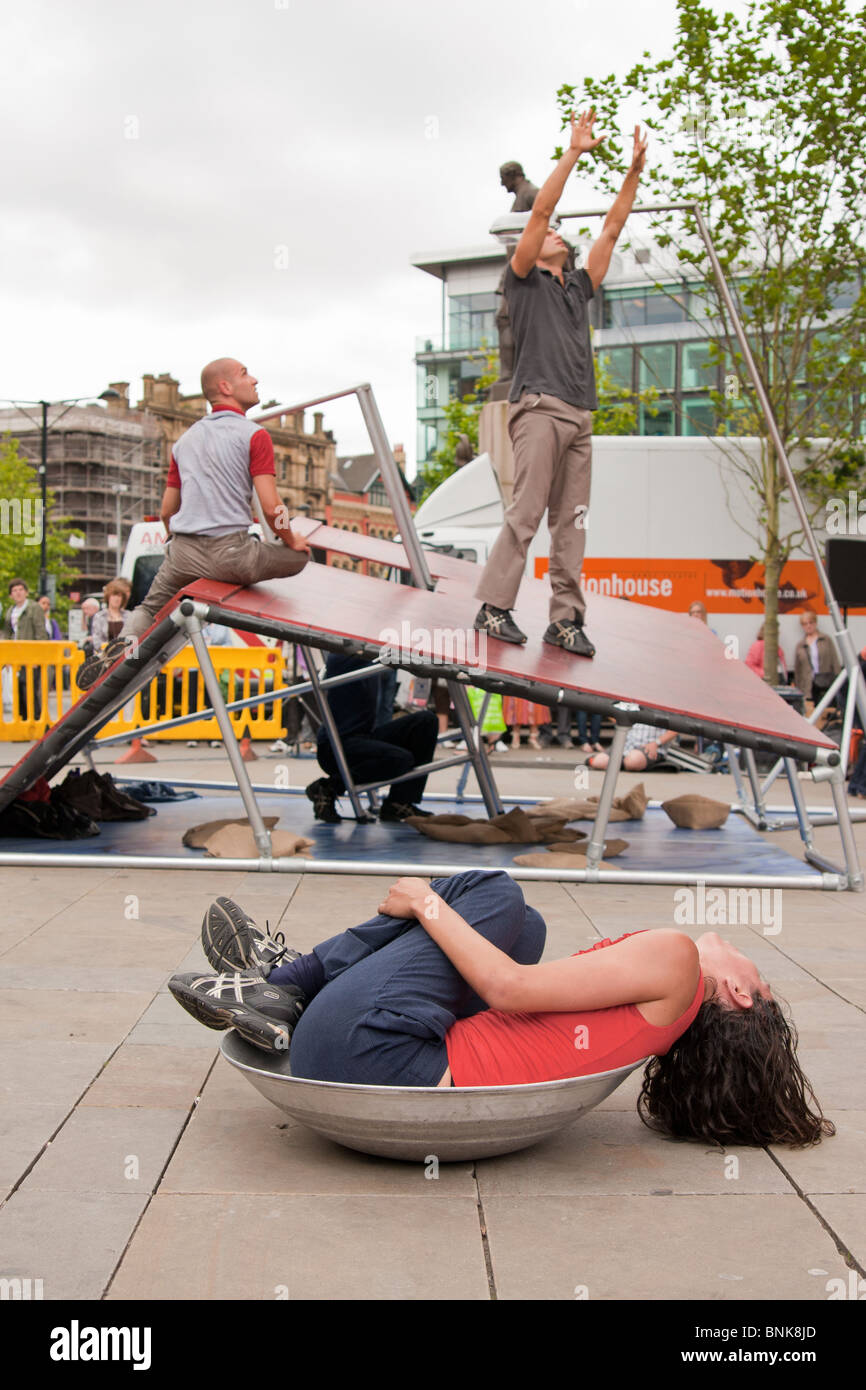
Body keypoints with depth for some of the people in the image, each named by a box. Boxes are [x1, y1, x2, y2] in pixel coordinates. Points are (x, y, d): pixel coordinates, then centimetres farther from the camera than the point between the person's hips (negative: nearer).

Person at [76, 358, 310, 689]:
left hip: (183, 551, 6)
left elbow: (167, 511, 21)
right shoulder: (254, 435, -1)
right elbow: (271, 508, -10)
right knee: (298, 556, 15)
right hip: (231, 553, -6)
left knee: (150, 609, 28)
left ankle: (126, 641, -5)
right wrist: (291, 541, 8)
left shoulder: (186, 438, 19)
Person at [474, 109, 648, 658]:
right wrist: (574, 152, 1)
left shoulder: (578, 287, 27)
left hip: (580, 416, 7)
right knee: (527, 512, -14)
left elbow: (612, 230, 26)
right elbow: (541, 211, 1)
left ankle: (566, 618, 0)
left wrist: (634, 172, 21)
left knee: (572, 521, 1)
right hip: (540, 406, -6)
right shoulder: (525, 280, 10)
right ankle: (493, 606, -12)